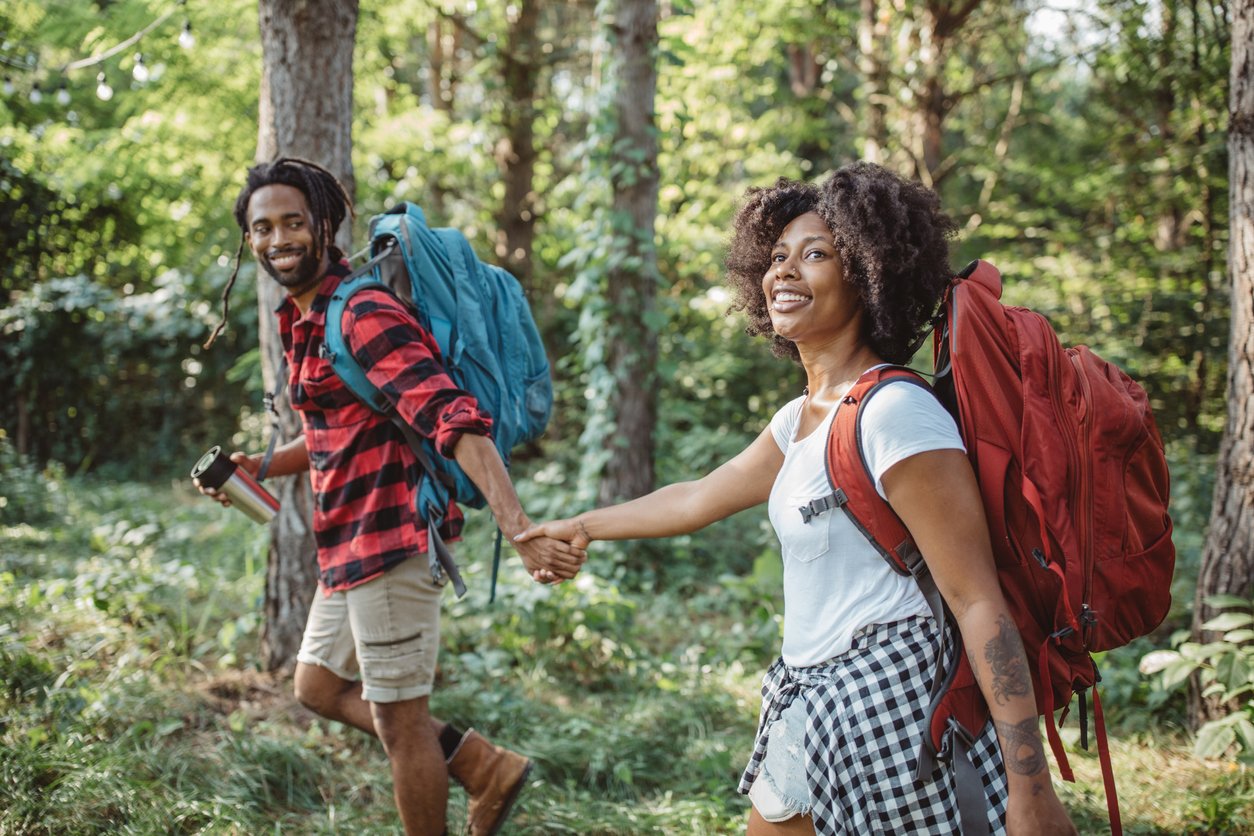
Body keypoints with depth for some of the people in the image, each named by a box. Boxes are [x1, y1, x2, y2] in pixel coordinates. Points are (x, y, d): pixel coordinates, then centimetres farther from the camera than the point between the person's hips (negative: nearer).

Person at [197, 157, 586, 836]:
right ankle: (487, 769, 25)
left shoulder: (363, 315, -18)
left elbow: (453, 419, -31)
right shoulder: (301, 321, 13)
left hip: (393, 536, -10)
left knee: (398, 718, 1)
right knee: (319, 686, 21)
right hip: (352, 544, 10)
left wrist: (520, 530, -43)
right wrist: (261, 467, 11)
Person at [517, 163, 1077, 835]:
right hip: (813, 707, 9)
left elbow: (979, 603, -21)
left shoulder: (895, 413, -18)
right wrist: (583, 526, 38)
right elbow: (698, 499, 26)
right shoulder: (801, 418, 10)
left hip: (889, 702, -9)